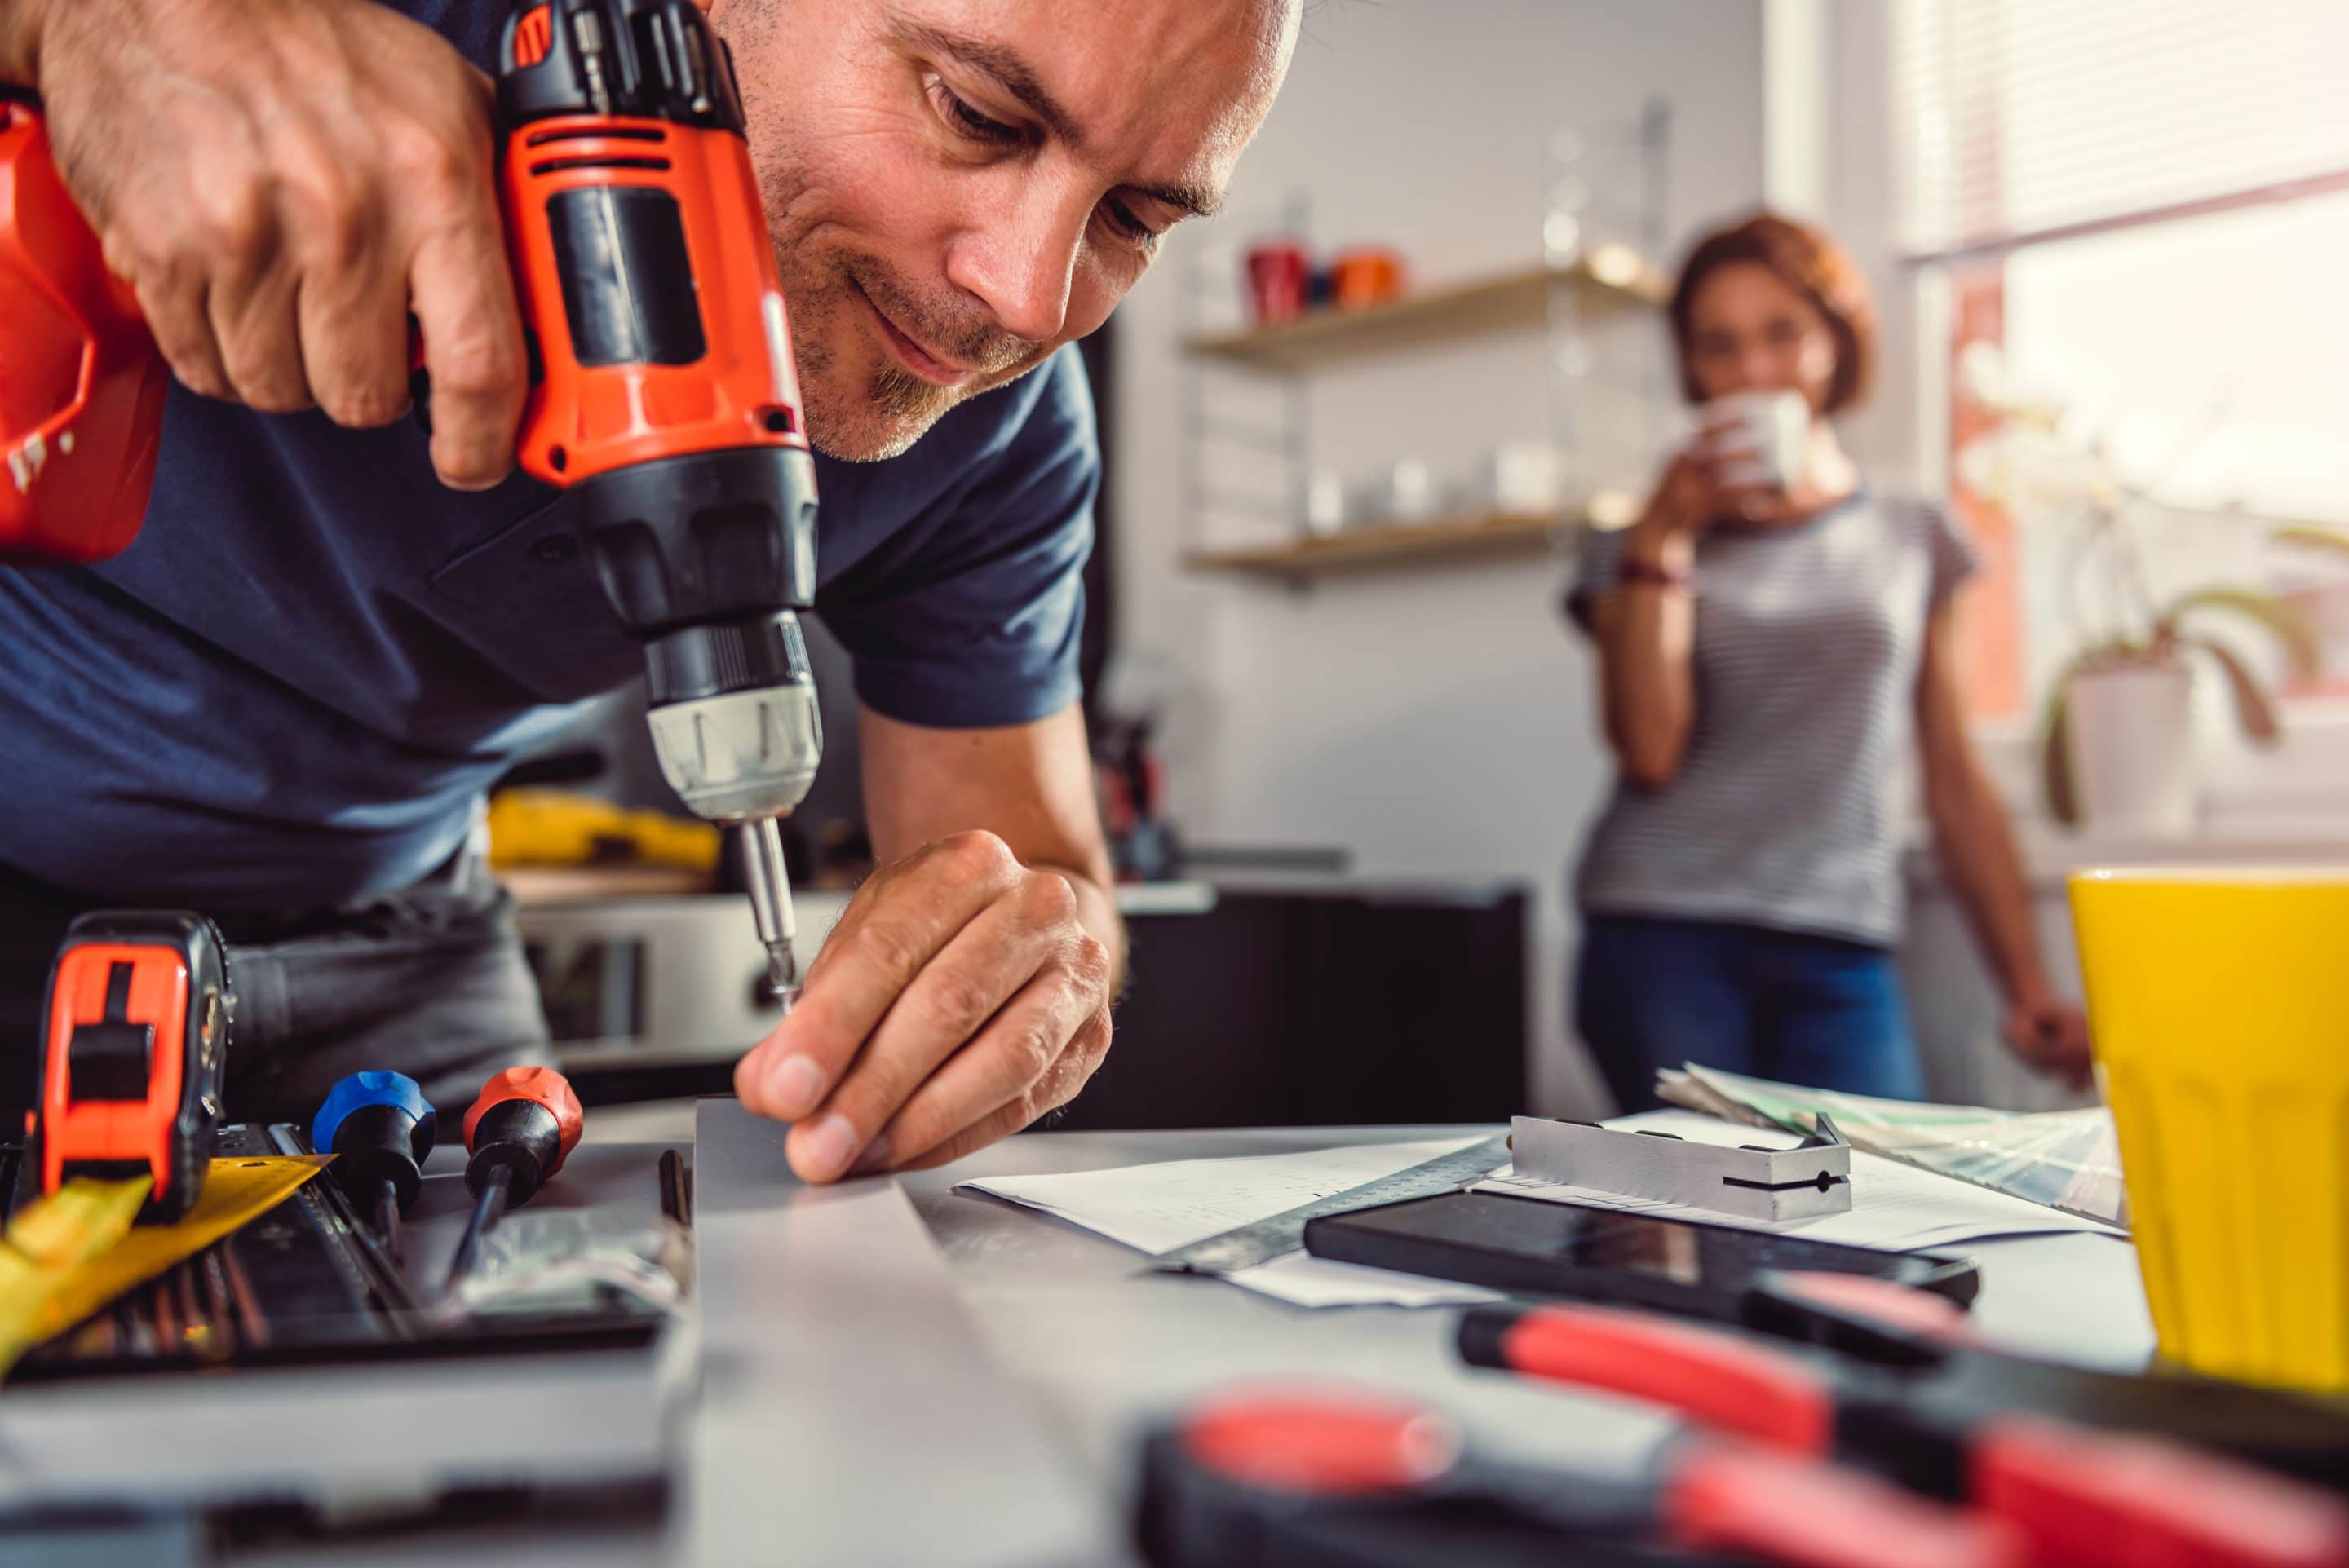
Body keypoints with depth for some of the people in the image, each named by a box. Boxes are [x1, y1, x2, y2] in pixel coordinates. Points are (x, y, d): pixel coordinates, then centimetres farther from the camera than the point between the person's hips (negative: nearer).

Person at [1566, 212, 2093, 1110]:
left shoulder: (1914, 542, 15)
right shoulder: (1649, 548, 10)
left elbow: (1955, 785, 15)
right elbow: (1649, 751, -5)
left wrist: (2028, 988, 9)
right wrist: (1663, 536, -5)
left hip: (1840, 964, 2)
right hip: (1665, 942, -1)